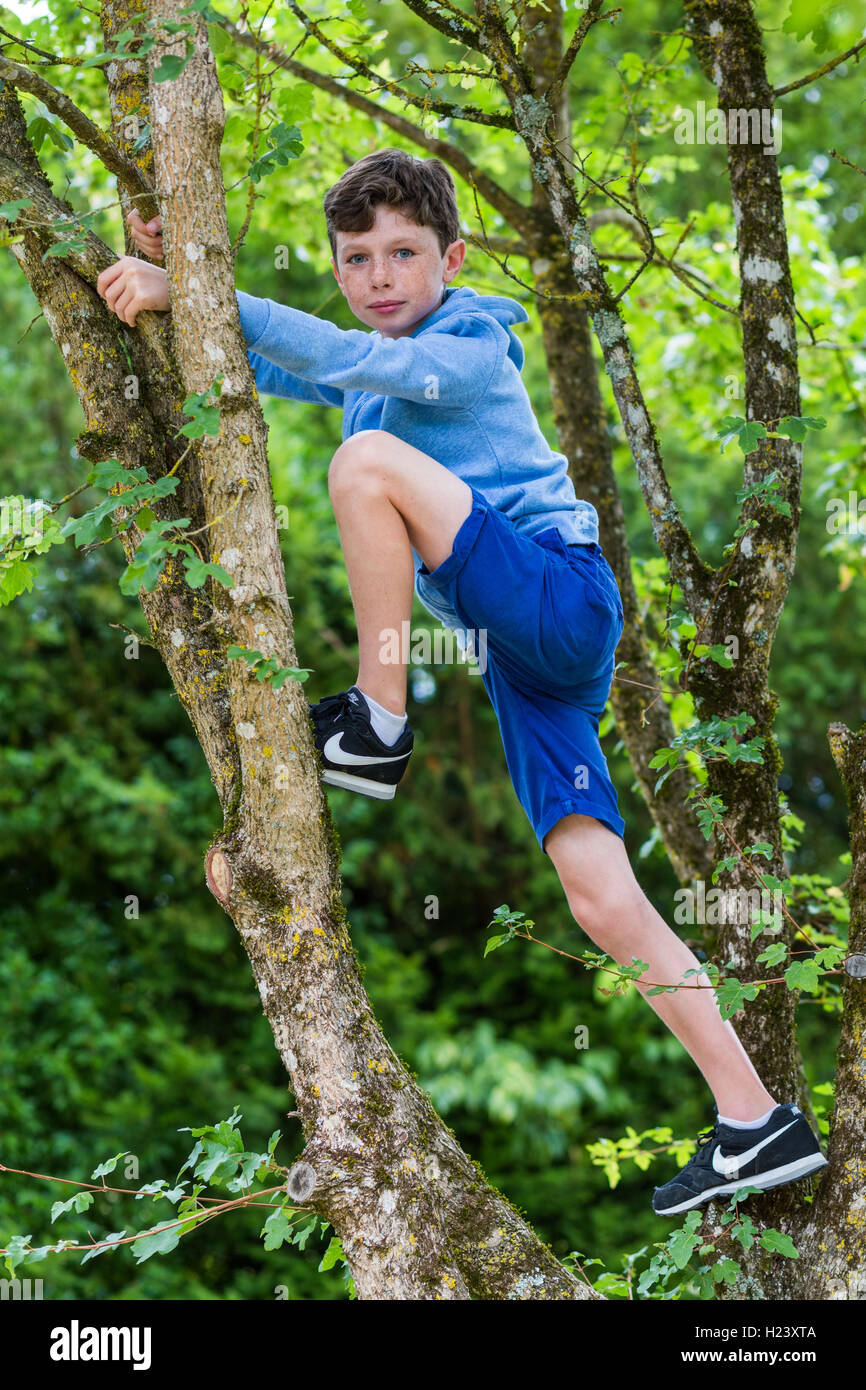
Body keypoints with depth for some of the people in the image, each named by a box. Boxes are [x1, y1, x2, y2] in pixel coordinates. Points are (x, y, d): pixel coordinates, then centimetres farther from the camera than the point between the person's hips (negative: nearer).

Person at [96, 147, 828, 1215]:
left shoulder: (471, 348, -3)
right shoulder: (374, 368, 22)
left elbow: (340, 358, -21)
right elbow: (250, 364, 22)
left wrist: (193, 293, -24)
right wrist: (169, 273, 4)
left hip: (563, 597, -8)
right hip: (521, 649, 8)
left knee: (370, 457, -21)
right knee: (600, 899, -4)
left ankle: (378, 727, -16)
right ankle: (757, 1124, -5)